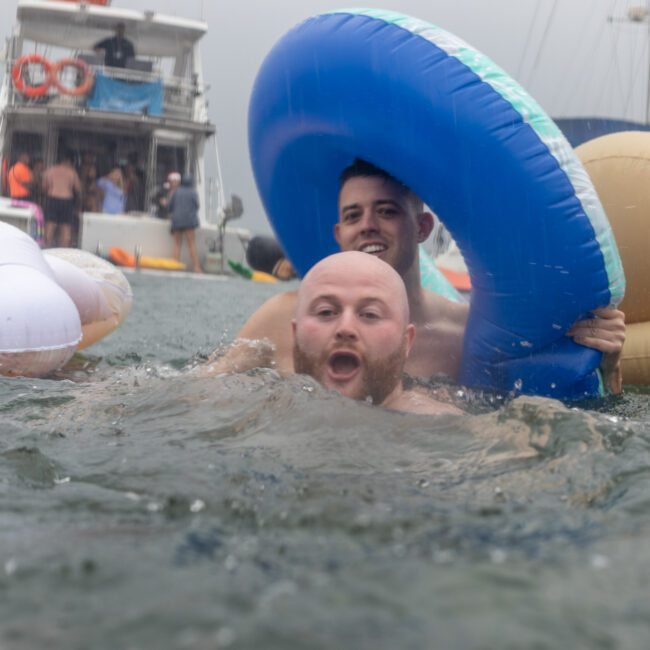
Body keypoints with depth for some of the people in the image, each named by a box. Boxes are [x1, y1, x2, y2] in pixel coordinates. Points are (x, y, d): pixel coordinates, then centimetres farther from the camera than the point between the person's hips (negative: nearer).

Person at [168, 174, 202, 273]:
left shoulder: (176, 192, 7)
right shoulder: (193, 192, 0)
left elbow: (170, 206, 8)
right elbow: (196, 206, 0)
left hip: (176, 220, 2)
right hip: (189, 220, -2)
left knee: (177, 244, 5)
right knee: (191, 244, 0)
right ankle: (196, 267, -6)